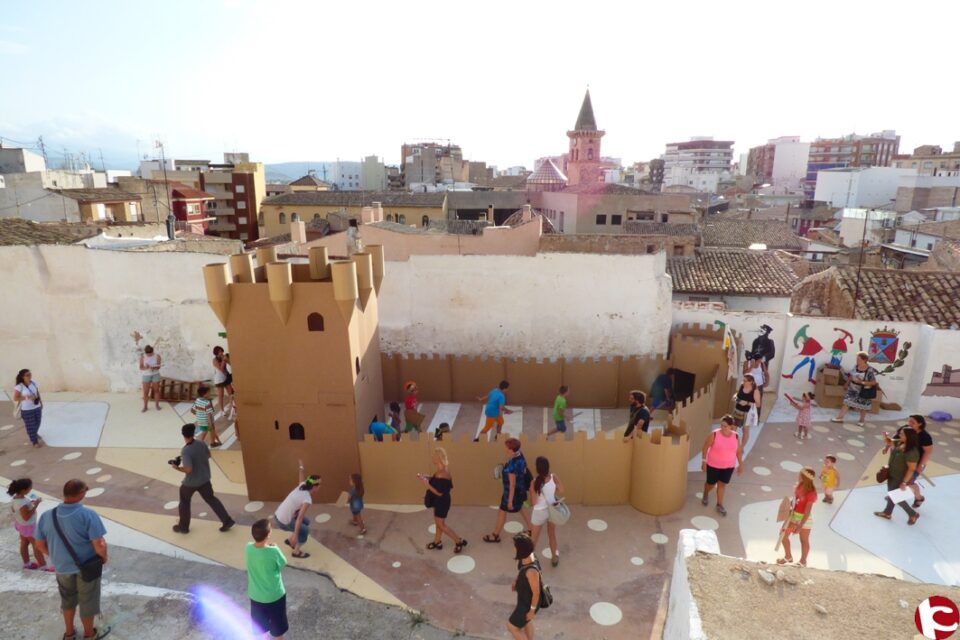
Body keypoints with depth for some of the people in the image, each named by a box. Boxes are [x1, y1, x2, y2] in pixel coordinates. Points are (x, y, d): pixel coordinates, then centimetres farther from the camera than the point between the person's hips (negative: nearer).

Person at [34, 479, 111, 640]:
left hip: (62, 568, 4)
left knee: (68, 600, 29)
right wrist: (104, 557, -6)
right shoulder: (88, 515, -27)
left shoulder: (46, 516, -12)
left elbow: (40, 545, 1)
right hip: (86, 567, -4)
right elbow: (99, 545, -27)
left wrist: (56, 556, 19)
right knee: (87, 602, 18)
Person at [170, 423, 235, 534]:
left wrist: (177, 468, -14)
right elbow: (208, 455, 10)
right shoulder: (202, 444, -8)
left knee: (184, 501, 21)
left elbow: (188, 469, -29)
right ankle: (227, 521, 11)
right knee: (211, 499, 16)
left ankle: (183, 526, 37)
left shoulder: (185, 451, -26)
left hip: (191, 482, -5)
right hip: (205, 478, 5)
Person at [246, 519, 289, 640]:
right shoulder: (274, 551, -31)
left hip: (256, 595, 4)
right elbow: (283, 563, -10)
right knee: (277, 623, 22)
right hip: (275, 595, -4)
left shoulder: (248, 548, -18)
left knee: (260, 623, 27)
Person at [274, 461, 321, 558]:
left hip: (278, 515, 8)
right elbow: (299, 518, -28)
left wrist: (301, 467, 37)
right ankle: (297, 552, 22)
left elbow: (301, 477, 18)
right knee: (305, 530, 9)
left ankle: (290, 540, 34)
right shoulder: (307, 500, -25)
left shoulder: (302, 486, -4)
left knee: (306, 522, 21)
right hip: (283, 522, -8)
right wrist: (295, 535, -26)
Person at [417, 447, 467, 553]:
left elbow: (439, 492, -28)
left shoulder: (443, 473, -32)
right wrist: (426, 478, 2)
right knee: (438, 522, 23)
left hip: (442, 502, -9)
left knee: (441, 524, 7)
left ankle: (459, 541, 18)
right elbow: (437, 481, 11)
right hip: (439, 501, 9)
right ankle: (437, 542, 41)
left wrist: (427, 484, -25)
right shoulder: (442, 469, -1)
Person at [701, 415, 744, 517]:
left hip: (729, 466, 2)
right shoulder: (714, 435, -20)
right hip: (713, 465, -2)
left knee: (722, 484, 12)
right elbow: (705, 447, -10)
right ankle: (705, 495, 44)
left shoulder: (735, 437, -9)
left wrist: (740, 464, 8)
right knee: (711, 484, 12)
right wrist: (704, 461, -10)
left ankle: (719, 505, 28)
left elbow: (739, 451, 4)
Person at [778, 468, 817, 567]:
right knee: (784, 534, 13)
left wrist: (800, 526, -23)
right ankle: (788, 557, 34)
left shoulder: (811, 493, -27)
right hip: (794, 515, 7)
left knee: (804, 540, 14)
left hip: (805, 519, -7)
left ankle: (803, 562, 36)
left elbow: (807, 512, -25)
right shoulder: (798, 486, -6)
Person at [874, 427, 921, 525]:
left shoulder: (912, 452, -32)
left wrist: (904, 482, -25)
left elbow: (911, 469, -28)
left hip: (900, 478, -9)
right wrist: (887, 438, -6)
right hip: (892, 474, 9)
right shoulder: (899, 443, -7)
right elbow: (891, 442, 17)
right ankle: (887, 513, 40)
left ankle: (913, 514, 31)